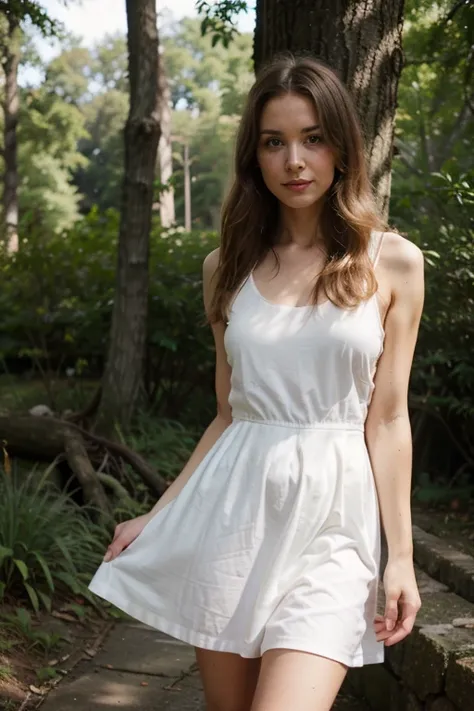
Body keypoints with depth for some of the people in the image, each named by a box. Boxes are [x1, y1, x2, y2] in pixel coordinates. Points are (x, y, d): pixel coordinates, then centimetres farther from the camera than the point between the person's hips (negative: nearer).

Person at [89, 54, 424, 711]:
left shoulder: (393, 262, 0)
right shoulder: (229, 266, 8)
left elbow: (387, 419, 0)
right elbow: (229, 412, 13)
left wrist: (401, 555, -3)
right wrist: (158, 515, 12)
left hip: (332, 515, -3)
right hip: (232, 506, 3)